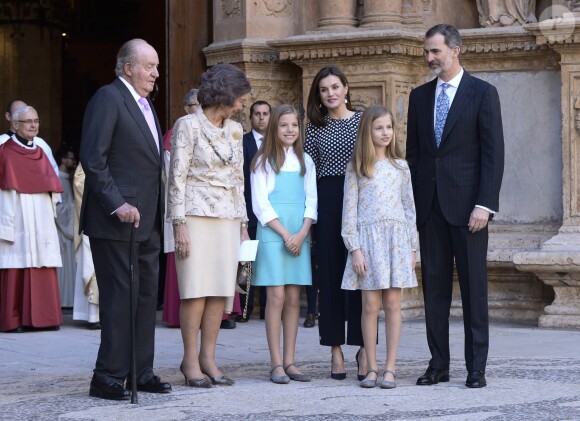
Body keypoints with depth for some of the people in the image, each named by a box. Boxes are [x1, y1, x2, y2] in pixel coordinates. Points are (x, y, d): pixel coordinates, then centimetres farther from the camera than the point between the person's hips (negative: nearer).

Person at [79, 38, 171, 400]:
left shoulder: (145, 105, 20)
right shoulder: (109, 98, -9)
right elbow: (93, 157, -17)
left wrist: (158, 211, 15)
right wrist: (117, 204, -22)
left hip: (147, 221, 9)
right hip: (118, 221, -9)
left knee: (146, 297, 11)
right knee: (120, 298, -8)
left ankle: (141, 373, 17)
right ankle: (109, 378, -3)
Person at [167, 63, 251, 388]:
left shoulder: (234, 130, 13)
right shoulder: (188, 126, -5)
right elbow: (177, 177, -8)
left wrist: (243, 223, 13)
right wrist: (180, 224, -13)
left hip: (227, 218, 6)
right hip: (197, 215, -6)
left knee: (222, 289, 3)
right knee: (196, 289, -6)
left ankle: (208, 359, 8)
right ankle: (191, 361, 0)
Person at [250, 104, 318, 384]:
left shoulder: (305, 161, 13)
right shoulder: (263, 162, 1)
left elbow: (311, 200, 10)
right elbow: (260, 204, -4)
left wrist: (302, 234, -6)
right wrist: (285, 234, -11)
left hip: (299, 236, 4)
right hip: (272, 235, -4)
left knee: (293, 298, 3)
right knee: (277, 296, -8)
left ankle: (289, 361, 6)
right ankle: (276, 364, -6)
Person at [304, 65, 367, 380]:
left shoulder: (363, 121, 5)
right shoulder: (315, 128, 9)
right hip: (326, 203, 2)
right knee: (330, 276, 1)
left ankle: (364, 348, 1)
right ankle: (336, 349, 7)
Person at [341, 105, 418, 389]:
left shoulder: (400, 167, 10)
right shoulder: (356, 168, 3)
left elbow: (409, 207, 11)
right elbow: (349, 210, 0)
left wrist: (412, 247, 6)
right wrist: (354, 248, -8)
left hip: (396, 238, 2)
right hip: (368, 238, -2)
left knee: (393, 304, 0)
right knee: (370, 305, -1)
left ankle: (390, 368, 3)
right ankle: (371, 368, 6)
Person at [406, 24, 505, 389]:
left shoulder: (483, 93, -2)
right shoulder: (420, 96, 12)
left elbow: (493, 153, -7)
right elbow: (413, 151, 14)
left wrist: (484, 204, -14)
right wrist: (411, 204, 7)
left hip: (467, 204, -4)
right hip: (429, 205, 5)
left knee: (474, 286, 0)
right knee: (434, 286, 5)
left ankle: (477, 367, 5)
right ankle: (439, 364, 11)